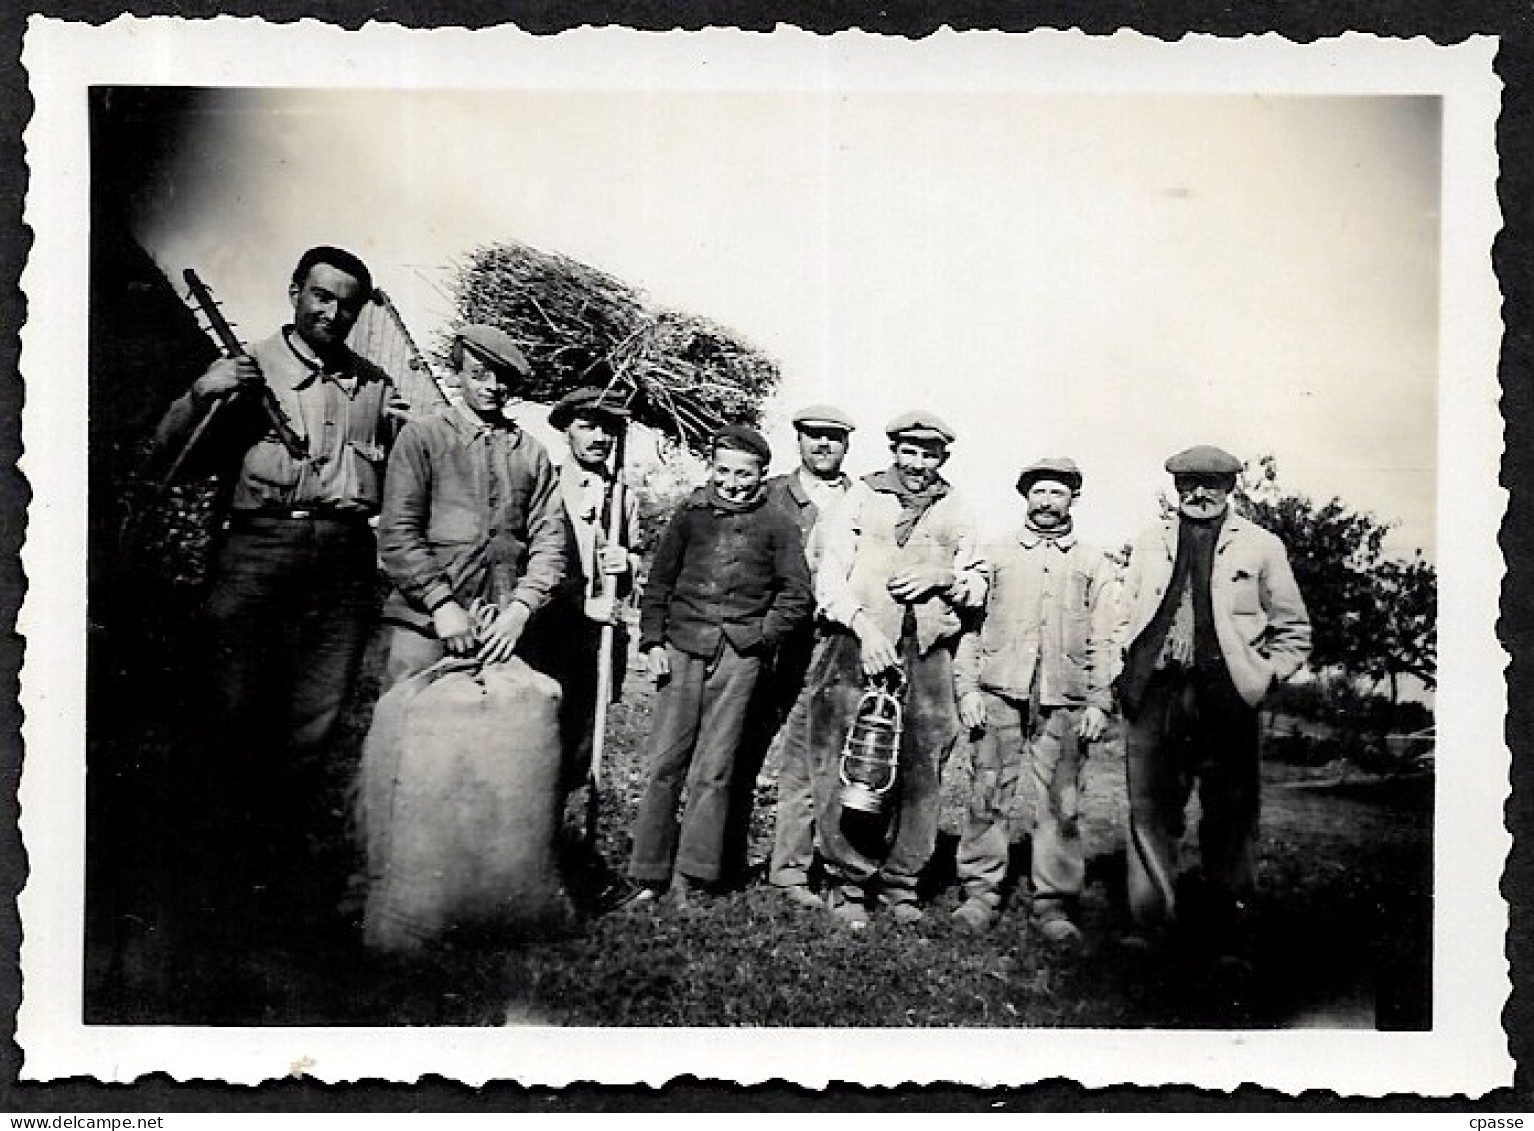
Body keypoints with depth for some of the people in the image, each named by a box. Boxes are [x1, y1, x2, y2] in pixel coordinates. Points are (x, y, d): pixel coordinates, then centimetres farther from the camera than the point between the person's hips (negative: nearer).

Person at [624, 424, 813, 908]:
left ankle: (690, 878, 8)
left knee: (713, 771, 1)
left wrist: (759, 640, -3)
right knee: (664, 764, 1)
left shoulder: (777, 525, 6)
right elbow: (658, 582, 13)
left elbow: (796, 595, 5)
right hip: (682, 648, 2)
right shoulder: (690, 513, 11)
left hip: (739, 656, -1)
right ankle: (649, 876, 9)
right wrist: (652, 641, 4)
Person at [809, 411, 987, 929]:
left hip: (928, 655, 3)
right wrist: (864, 629, -15)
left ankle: (900, 882, 14)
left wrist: (942, 578, -4)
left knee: (919, 773, 2)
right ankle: (847, 882, 5)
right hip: (860, 645, -2)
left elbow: (977, 590, 17)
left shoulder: (955, 514, 15)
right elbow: (828, 580, -1)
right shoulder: (859, 500, 7)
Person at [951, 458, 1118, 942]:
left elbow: (1104, 640, 10)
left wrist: (1099, 703, 0)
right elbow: (970, 625, 10)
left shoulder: (1094, 564, 14)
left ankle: (1055, 903, 6)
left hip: (1064, 700, 0)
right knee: (988, 796, -2)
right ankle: (980, 893, 7)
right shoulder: (996, 555, 14)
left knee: (1060, 803, -1)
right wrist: (968, 689, 0)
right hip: (999, 692, 0)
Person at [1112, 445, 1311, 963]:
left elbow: (1293, 628, 11)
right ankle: (1149, 920, 13)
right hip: (1155, 694, 2)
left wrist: (1267, 677, 0)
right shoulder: (1149, 543, 16)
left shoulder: (1261, 546, 8)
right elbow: (1125, 618, 17)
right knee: (1150, 812, 3)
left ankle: (1228, 935, 12)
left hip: (1227, 700, -2)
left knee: (1230, 818, 2)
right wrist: (1121, 673, 6)